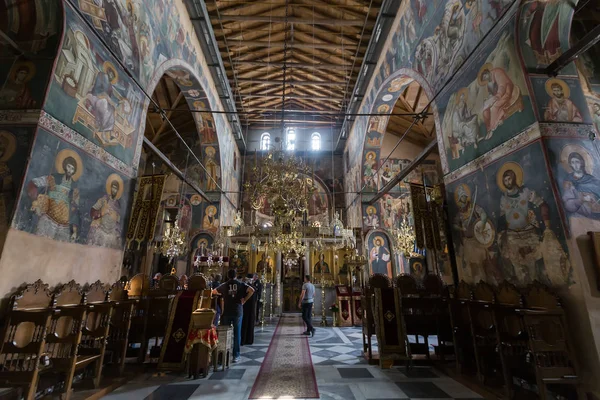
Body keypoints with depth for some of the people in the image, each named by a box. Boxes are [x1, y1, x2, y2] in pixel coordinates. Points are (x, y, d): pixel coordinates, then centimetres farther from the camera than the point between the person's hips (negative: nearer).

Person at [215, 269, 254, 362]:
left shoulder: (224, 285, 1)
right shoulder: (241, 284, -2)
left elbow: (213, 291, 15)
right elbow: (252, 290, -14)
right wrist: (244, 300, -5)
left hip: (226, 312, 1)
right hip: (238, 312, -1)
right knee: (237, 334, 6)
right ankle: (236, 356, 9)